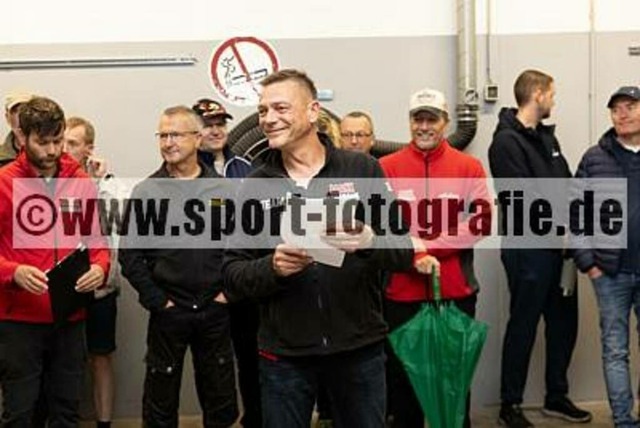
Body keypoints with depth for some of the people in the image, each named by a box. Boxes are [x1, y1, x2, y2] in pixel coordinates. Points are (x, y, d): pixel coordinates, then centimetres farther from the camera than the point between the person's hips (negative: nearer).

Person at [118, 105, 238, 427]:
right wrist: (156, 300, -9)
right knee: (161, 401, 9)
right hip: (168, 313, -1)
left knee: (221, 400, 13)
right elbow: (130, 254, -4)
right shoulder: (146, 192, -1)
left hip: (216, 311, 1)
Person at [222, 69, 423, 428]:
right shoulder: (255, 186, 3)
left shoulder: (363, 170, -2)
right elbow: (232, 276, 1)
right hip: (284, 354, 1)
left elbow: (405, 252, -3)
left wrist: (369, 242, -23)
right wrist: (272, 267, -18)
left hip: (360, 347, -1)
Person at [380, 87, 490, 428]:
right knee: (402, 374, 11)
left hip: (456, 290, 0)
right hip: (401, 291, 0)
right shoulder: (387, 167, 2)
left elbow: (482, 220, -8)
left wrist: (427, 245, -16)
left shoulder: (469, 167, 3)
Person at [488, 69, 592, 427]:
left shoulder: (547, 136, 15)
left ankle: (557, 396, 29)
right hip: (527, 248, -8)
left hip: (557, 247, 8)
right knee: (524, 326, 1)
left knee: (564, 322, 14)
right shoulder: (507, 142, -12)